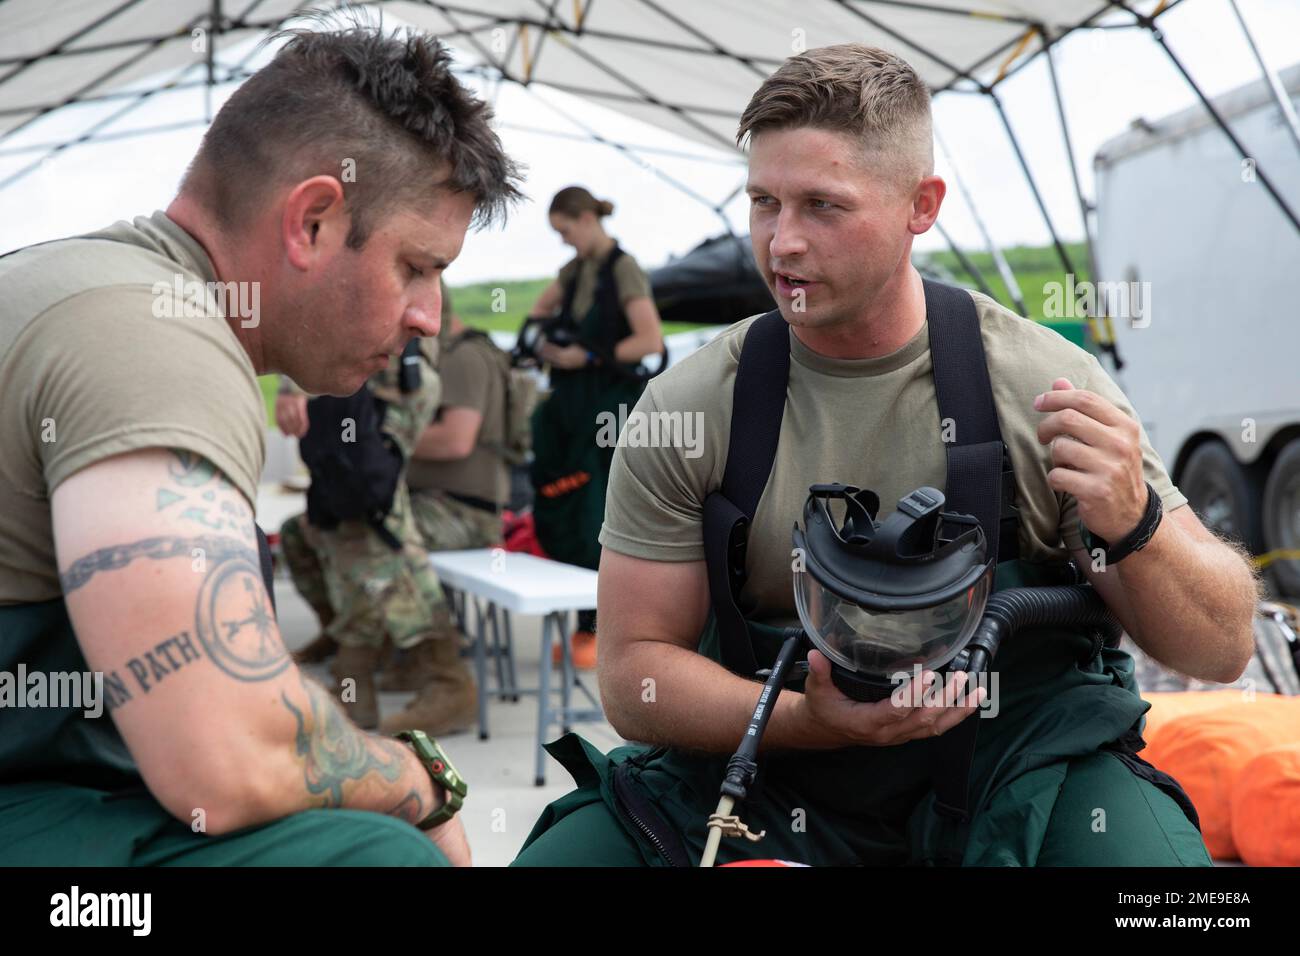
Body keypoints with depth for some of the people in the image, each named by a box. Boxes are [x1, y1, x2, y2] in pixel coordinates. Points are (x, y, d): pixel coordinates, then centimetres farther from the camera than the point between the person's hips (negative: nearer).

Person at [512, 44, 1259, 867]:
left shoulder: (1044, 387, -10)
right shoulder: (685, 412, -6)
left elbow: (1222, 650, -4)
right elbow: (635, 670, -4)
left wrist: (1133, 526, -26)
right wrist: (809, 720, -22)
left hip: (1013, 760, -1)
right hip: (766, 776, 2)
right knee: (561, 852, -20)